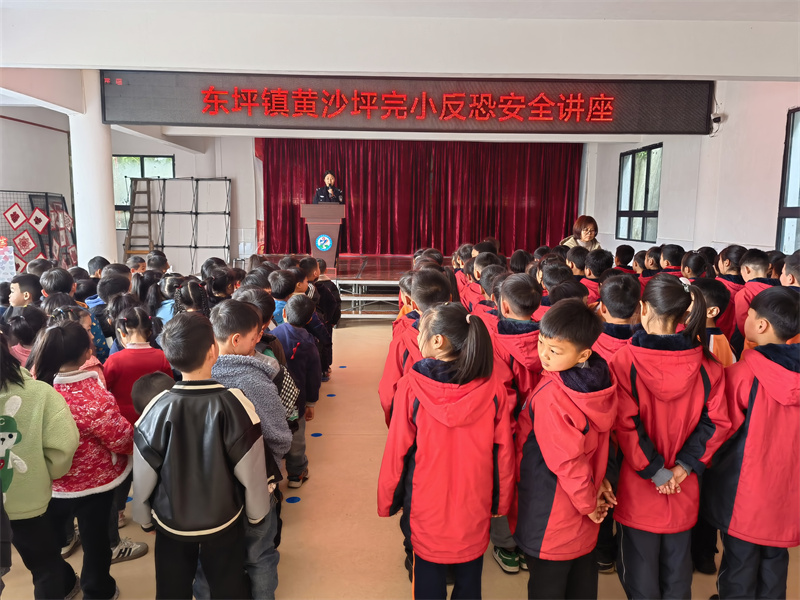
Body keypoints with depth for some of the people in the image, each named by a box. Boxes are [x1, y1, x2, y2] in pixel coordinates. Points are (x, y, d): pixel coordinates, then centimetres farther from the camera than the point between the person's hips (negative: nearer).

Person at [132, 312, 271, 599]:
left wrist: (145, 519, 11)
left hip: (170, 525, 2)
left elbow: (143, 479, -9)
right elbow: (251, 473, -16)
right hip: (224, 524, -1)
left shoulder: (157, 410, -21)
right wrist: (256, 515, 3)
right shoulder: (236, 405, -26)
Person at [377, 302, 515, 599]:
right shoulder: (491, 388, -14)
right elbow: (503, 451, -5)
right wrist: (502, 500, 11)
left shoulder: (411, 386, -19)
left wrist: (387, 500, 4)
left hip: (427, 507, -2)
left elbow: (397, 450, -12)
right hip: (475, 507, 2)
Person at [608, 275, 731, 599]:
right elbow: (717, 421, -8)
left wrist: (654, 471, -11)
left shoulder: (625, 360, -18)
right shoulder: (706, 363, -8)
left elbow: (626, 424, -20)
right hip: (684, 490, 3)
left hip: (638, 487, -3)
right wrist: (685, 465, -6)